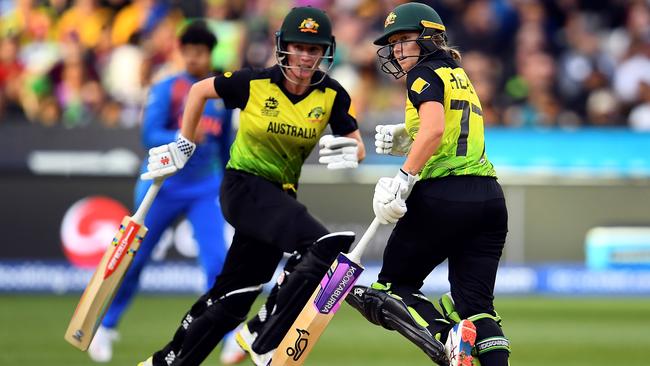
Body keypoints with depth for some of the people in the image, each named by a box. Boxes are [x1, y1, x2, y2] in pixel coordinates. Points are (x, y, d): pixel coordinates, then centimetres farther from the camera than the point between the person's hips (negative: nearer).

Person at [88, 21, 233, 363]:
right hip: (162, 187, -2)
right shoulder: (166, 90, -7)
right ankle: (106, 325, 28)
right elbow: (149, 136, -19)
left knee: (217, 261, -16)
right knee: (134, 258, 8)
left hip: (206, 190, 2)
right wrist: (182, 138, -37)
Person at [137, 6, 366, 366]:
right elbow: (199, 90, 2)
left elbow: (358, 147, -5)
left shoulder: (332, 95, -6)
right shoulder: (255, 83, -14)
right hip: (244, 185, -5)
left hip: (280, 196, 5)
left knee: (234, 296, 11)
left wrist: (349, 152, -28)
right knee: (325, 245, -29)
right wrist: (183, 146, 6)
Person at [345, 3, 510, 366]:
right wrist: (404, 141, 18)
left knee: (393, 286, 5)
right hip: (490, 198, 7)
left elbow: (434, 128, -19)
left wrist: (404, 179, -21)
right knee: (476, 306, 5)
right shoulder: (460, 77, 25)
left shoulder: (425, 74, 0)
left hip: (444, 196, -7)